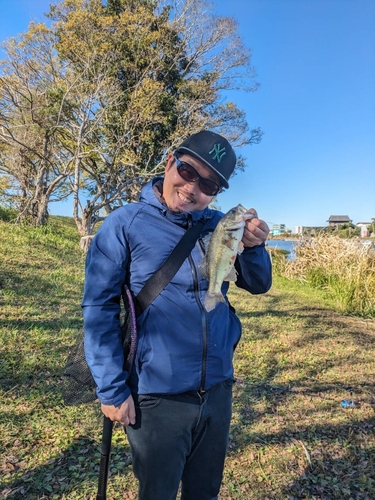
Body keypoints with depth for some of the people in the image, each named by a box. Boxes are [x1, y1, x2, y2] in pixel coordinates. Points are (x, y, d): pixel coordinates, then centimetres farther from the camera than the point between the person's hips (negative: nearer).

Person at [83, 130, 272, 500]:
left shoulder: (220, 226, 0)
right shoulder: (125, 224, -12)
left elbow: (257, 285, 5)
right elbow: (99, 308, -10)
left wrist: (253, 247, -16)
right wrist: (112, 389, -11)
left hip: (218, 390, 4)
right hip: (157, 397, -4)